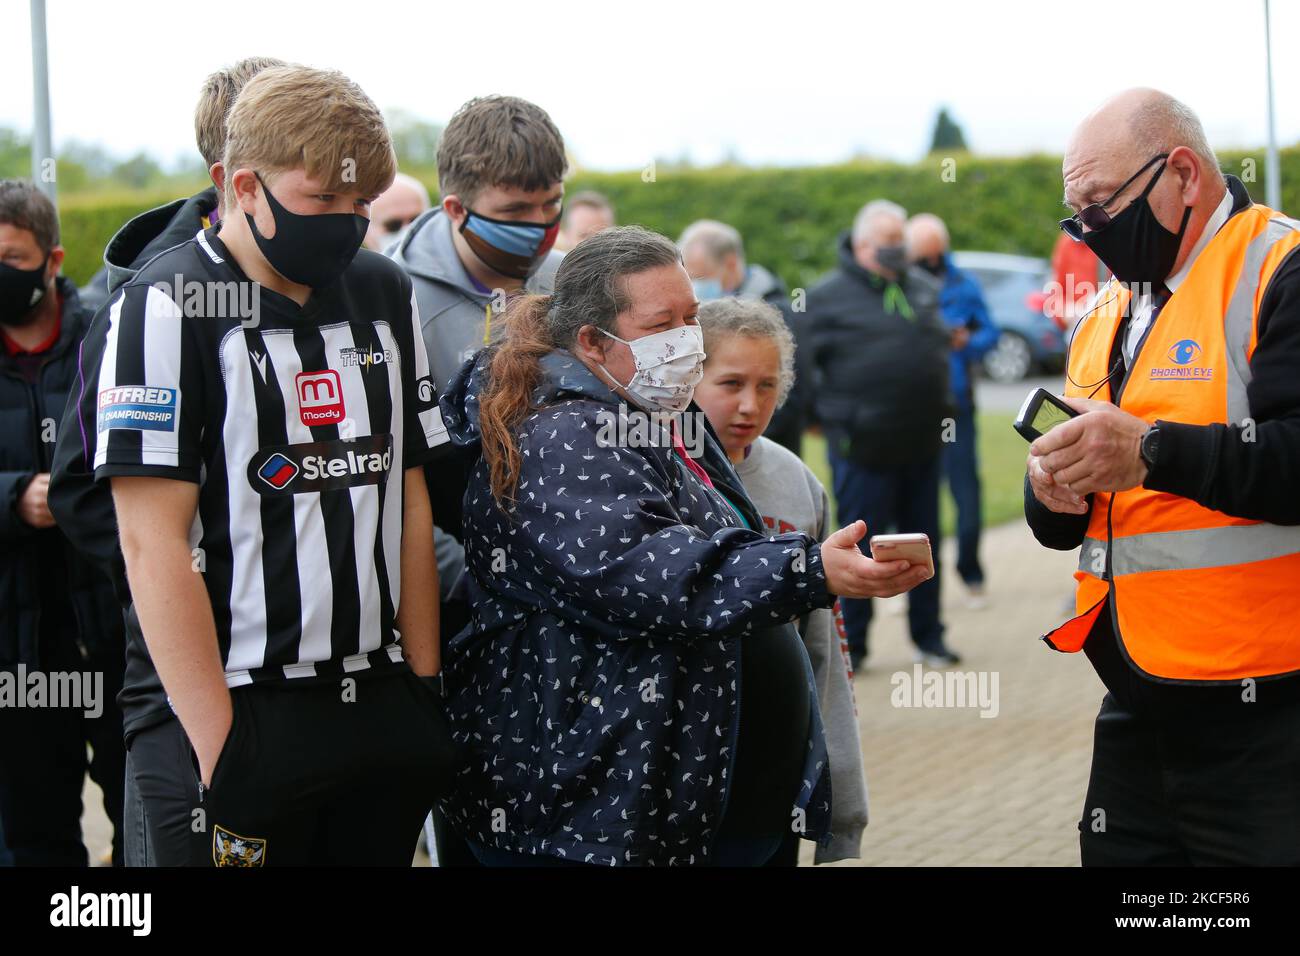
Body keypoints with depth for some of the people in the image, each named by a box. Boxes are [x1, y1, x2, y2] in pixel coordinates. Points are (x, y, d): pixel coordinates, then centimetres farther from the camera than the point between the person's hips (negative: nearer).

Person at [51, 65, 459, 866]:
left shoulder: (386, 293, 11)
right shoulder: (167, 307, -8)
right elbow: (155, 544, -12)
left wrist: (424, 686, 9)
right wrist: (217, 741, -16)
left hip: (377, 708, 6)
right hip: (236, 716, -5)